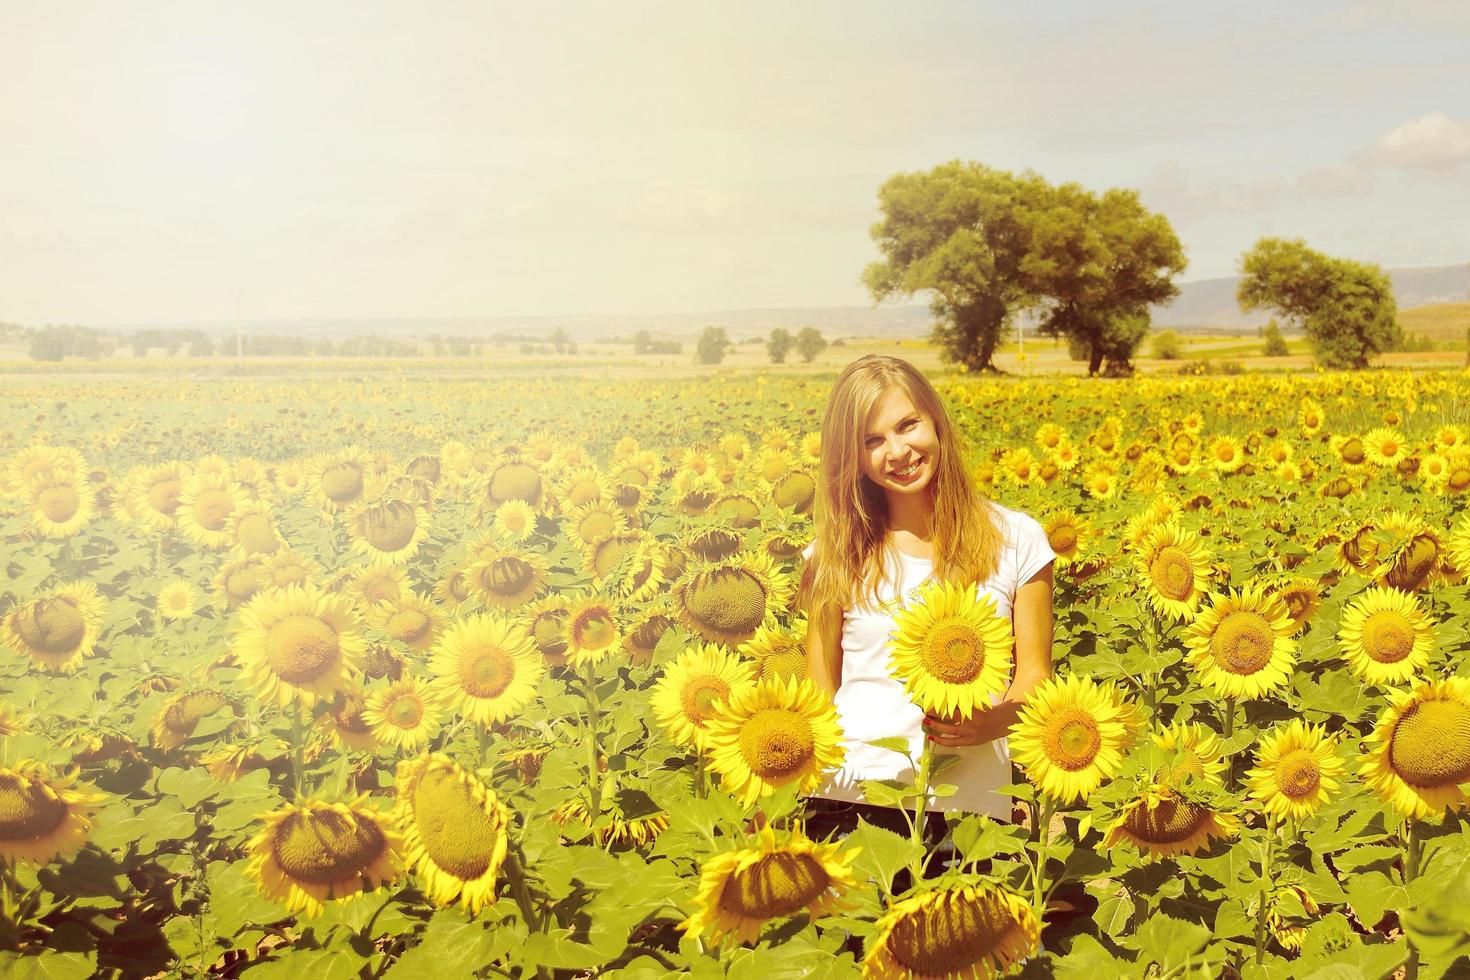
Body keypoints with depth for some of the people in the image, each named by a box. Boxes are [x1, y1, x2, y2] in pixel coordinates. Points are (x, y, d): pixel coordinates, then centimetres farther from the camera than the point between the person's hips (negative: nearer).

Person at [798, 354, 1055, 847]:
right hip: (848, 794, 1)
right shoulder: (836, 553, 8)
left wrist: (995, 721, -13)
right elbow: (819, 688, 11)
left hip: (966, 801, 0)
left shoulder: (1017, 539, 6)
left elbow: (1035, 675, 8)